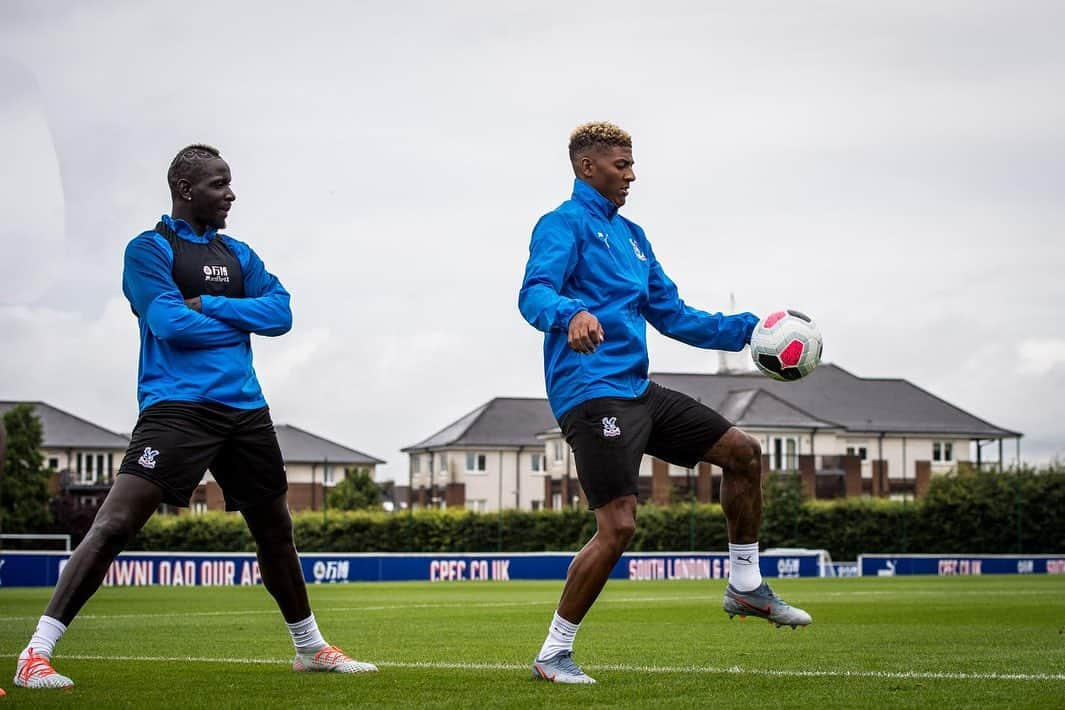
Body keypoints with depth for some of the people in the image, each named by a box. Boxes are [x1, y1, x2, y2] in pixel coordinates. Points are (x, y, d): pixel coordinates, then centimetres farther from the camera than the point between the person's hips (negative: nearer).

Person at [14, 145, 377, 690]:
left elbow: (280, 313, 4)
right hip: (177, 406, -7)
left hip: (244, 407, 7)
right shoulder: (149, 250, -2)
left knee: (275, 528, 16)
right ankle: (36, 653, -17)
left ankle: (311, 648, 34)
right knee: (116, 522, -19)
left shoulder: (238, 255, 17)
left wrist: (208, 305, -8)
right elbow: (170, 322, -15)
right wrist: (241, 320, -2)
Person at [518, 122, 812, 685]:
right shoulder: (564, 224, -5)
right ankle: (553, 654, -5)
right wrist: (571, 315, -46)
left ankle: (746, 587, 21)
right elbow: (534, 294, -23)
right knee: (618, 524, -17)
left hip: (637, 390, 9)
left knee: (742, 451, 9)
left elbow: (672, 316, 24)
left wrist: (748, 329, 14)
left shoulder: (630, 235, 21)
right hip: (592, 392, -9)